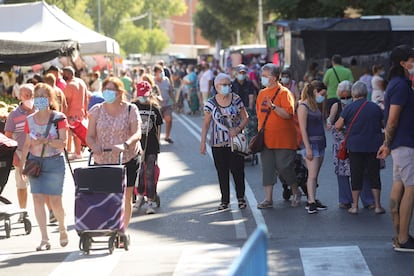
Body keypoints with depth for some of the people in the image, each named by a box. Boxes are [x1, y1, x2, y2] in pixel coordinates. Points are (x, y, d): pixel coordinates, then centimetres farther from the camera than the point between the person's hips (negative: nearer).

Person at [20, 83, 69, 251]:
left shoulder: (59, 118, -4)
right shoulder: (30, 120, 9)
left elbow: (63, 143, -10)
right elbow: (27, 144, 13)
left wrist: (46, 141, -24)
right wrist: (22, 163, 5)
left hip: (54, 162, -3)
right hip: (35, 162, 3)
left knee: (55, 201, -2)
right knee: (38, 199, -5)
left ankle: (62, 229, 28)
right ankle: (44, 239, -3)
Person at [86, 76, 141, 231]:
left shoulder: (130, 110, -3)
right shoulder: (97, 110, 3)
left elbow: (137, 133, -15)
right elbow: (90, 136, 0)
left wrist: (125, 145, -35)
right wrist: (94, 146, -23)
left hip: (127, 159, -1)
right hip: (102, 160, 1)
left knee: (125, 196, 2)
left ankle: (123, 230, 11)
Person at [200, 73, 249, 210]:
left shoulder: (236, 100, -1)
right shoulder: (210, 103, -1)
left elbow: (245, 118, 4)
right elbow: (206, 124, 4)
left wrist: (238, 129, -14)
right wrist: (203, 142, -1)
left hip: (235, 141, 0)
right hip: (218, 143, 0)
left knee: (237, 170, -1)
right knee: (222, 172, 4)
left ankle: (240, 197, 14)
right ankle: (225, 200, 11)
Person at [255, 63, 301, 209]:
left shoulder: (284, 93, -9)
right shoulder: (262, 93, 12)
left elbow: (288, 114, -19)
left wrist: (273, 106, -30)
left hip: (282, 140, -6)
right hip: (266, 139, 6)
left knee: (284, 167, -4)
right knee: (267, 168, 3)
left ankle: (296, 193, 19)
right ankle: (268, 199, 7)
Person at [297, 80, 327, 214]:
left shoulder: (315, 106, 15)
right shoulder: (303, 107, -11)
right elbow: (303, 129, -15)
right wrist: (308, 148, -19)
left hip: (320, 143, 9)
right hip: (311, 143, -8)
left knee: (314, 175, 9)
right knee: (312, 175, -13)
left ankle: (312, 201, 13)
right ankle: (311, 203, -16)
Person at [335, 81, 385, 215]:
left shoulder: (349, 108, -7)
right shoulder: (375, 107, 1)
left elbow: (338, 126, -3)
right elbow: (383, 124, 14)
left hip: (356, 147, -1)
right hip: (374, 147, 2)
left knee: (356, 176, 5)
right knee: (374, 175, 7)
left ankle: (354, 206, 7)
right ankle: (377, 205, 8)